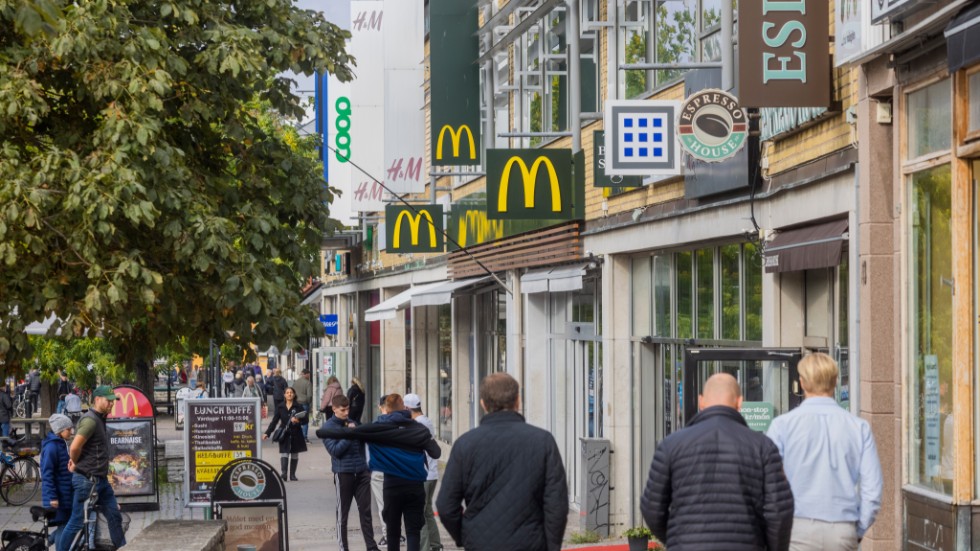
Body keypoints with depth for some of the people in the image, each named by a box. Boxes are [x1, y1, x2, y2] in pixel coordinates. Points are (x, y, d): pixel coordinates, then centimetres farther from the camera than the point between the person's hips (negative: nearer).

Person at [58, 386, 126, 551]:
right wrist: (76, 463, -7)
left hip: (100, 480, 10)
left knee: (115, 516, 12)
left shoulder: (99, 419, 14)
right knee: (77, 522, -2)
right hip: (87, 480, -10)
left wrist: (74, 461, 8)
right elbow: (75, 447, -27)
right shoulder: (90, 420, -18)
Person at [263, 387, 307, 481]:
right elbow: (274, 421, 3)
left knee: (294, 454, 8)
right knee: (284, 453, -13)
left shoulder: (298, 407, 2)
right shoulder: (280, 408, 5)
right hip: (284, 434, -1)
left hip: (295, 434, 1)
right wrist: (267, 433, -6)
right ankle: (284, 473, -24)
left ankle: (292, 474, 17)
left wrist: (297, 421, -20)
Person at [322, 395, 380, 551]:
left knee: (365, 510, 4)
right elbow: (334, 450, -13)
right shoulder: (329, 427, -3)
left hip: (361, 472, 4)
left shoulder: (353, 422, 12)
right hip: (343, 473, -4)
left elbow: (364, 442, 22)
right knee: (342, 513, 4)